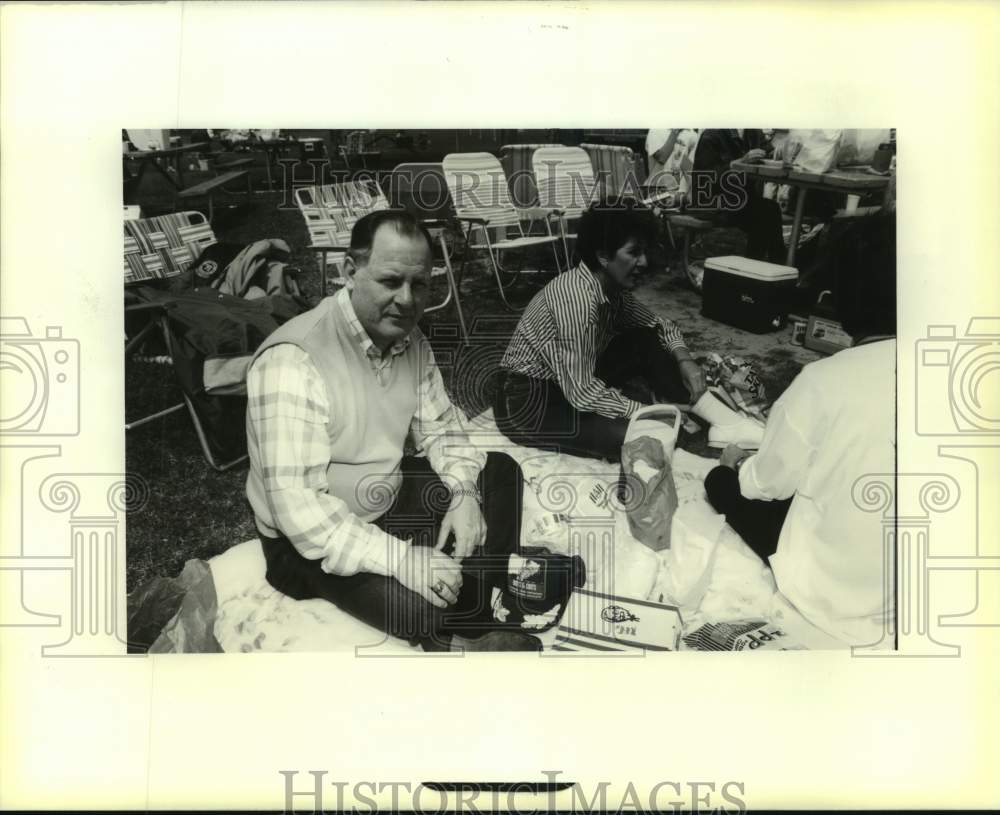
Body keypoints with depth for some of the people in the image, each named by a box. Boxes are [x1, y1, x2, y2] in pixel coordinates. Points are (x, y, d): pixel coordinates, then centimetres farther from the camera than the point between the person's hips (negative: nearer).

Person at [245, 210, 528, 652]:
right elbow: (297, 506, -33)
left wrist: (463, 494, -12)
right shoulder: (292, 361, -29)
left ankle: (473, 610, 7)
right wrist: (401, 558, -35)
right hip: (315, 541, -8)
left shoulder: (410, 338, -4)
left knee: (500, 473, 7)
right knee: (424, 606, -28)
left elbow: (439, 427, 7)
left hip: (388, 495, 8)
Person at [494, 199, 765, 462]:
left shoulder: (612, 288, -2)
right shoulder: (577, 299, -28)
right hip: (529, 400, -9)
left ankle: (726, 422, -10)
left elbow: (657, 324, 13)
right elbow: (583, 393, -31)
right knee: (632, 437, -30)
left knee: (645, 342, -5)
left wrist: (684, 359, -6)